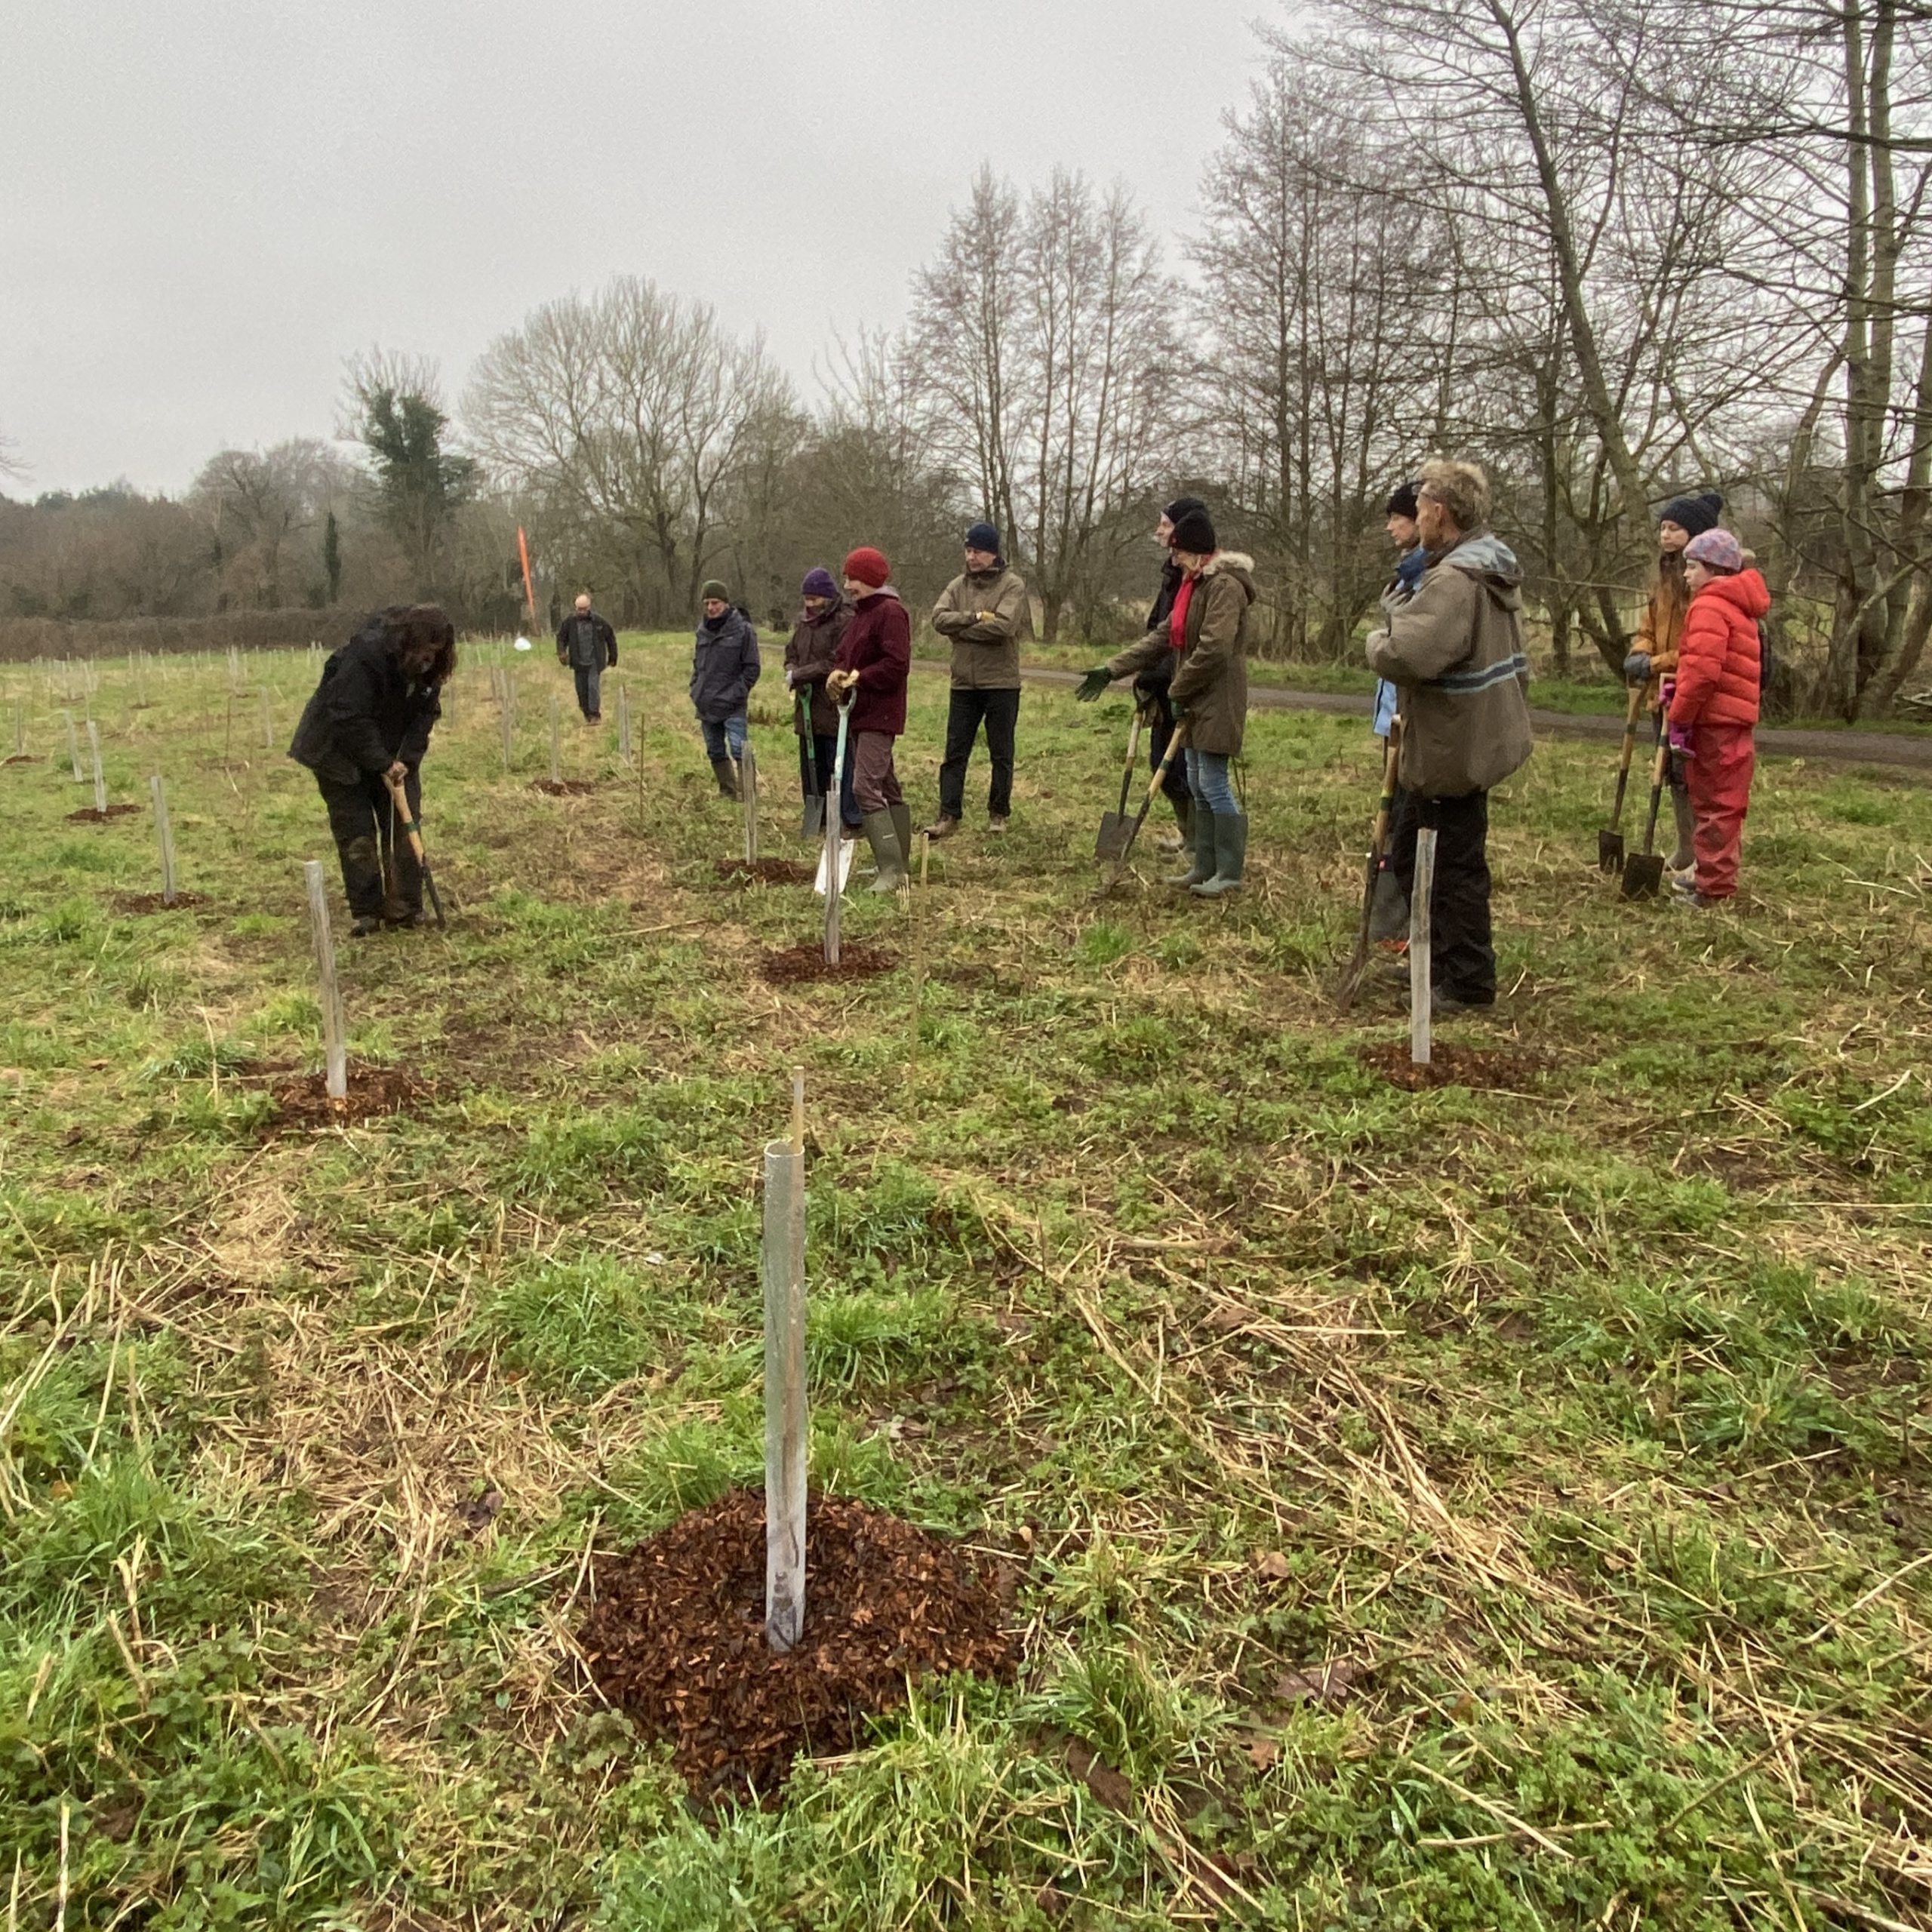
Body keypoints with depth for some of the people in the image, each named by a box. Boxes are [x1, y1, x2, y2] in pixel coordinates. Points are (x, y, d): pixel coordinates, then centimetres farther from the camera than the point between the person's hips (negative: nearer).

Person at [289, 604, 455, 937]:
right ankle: (365, 912, 2)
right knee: (355, 832, -4)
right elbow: (351, 719, -30)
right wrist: (382, 764, -28)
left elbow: (425, 715, -6)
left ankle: (405, 908, 6)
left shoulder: (429, 668, -10)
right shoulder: (364, 656, -30)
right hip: (342, 754, -6)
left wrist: (407, 759, -19)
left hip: (391, 755, 6)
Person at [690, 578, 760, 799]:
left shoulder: (743, 629, -7)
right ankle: (728, 792, 23)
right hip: (706, 705, 7)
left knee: (738, 750, -14)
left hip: (732, 706, -6)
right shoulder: (703, 630, 11)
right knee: (715, 753, 12)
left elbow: (752, 667, -7)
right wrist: (695, 689, 10)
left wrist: (737, 693, -13)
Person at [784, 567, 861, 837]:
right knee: (811, 766, 14)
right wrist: (792, 672, -3)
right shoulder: (804, 622, 15)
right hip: (808, 708, 8)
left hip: (835, 709, -8)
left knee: (841, 765, -7)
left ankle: (851, 821, -2)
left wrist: (799, 675, -14)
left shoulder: (844, 622, -12)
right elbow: (791, 654, 20)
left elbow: (836, 663, -18)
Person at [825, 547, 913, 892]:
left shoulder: (890, 612, -12)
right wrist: (837, 673, 0)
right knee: (887, 788, 13)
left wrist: (859, 677, -19)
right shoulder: (861, 613, 19)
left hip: (879, 715, -10)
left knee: (866, 786, -18)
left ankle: (891, 868, -17)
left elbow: (897, 664, -21)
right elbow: (844, 655, 21)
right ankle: (899, 866, 20)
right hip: (859, 714, 10)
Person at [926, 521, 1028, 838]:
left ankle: (999, 814, 19)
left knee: (1002, 754, 7)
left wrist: (960, 629, -12)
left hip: (1001, 683, -4)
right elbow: (939, 618, -6)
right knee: (954, 753, 3)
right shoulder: (958, 586, 9)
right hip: (963, 682, 4)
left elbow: (1003, 626, -20)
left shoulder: (1013, 585, -5)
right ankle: (949, 815, 6)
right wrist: (976, 617, -18)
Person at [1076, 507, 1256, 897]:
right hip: (1195, 701, 10)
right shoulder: (1195, 584, 17)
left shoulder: (1224, 585, -15)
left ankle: (1230, 872, 1)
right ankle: (1205, 867, 19)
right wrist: (1112, 669, 12)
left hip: (1217, 701, -10)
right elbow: (1163, 636, 18)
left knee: (1213, 782, -7)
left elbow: (1213, 649, -24)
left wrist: (1178, 690, -15)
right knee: (1198, 784, 12)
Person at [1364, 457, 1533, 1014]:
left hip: (1453, 748, -10)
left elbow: (1405, 655, -34)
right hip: (1479, 734, 11)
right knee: (1410, 853, 19)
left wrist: (1378, 641, -11)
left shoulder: (1454, 581, -22)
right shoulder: (1496, 571, 12)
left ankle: (1468, 983, 12)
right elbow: (1513, 656, 22)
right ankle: (1442, 960, 30)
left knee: (1455, 865, 0)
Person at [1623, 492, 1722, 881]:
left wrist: (1656, 663, -20)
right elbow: (1648, 626, 18)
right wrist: (1640, 653, -3)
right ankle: (1686, 854, 26)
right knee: (1675, 775, 15)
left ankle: (1700, 861, 4)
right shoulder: (1665, 578, 13)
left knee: (1690, 775, -5)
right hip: (1664, 691, 9)